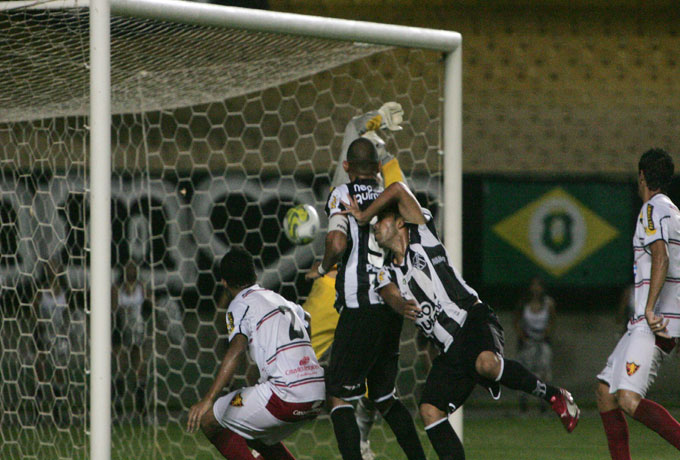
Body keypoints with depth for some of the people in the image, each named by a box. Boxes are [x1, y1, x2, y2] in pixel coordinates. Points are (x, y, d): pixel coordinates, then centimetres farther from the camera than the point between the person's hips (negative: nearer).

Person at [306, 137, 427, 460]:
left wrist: (321, 268, 0)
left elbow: (338, 243, -18)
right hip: (394, 306, 6)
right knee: (383, 395, 19)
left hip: (361, 307, -6)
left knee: (338, 395, -1)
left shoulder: (343, 194, -3)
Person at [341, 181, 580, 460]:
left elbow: (398, 190, -3)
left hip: (473, 319, -7)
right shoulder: (387, 275, 19)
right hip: (450, 350, 7)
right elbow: (392, 297, -5)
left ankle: (552, 396, -20)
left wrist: (365, 215, 10)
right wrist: (403, 307, -29)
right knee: (429, 410, -7)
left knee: (485, 363, -37)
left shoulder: (422, 238, 5)